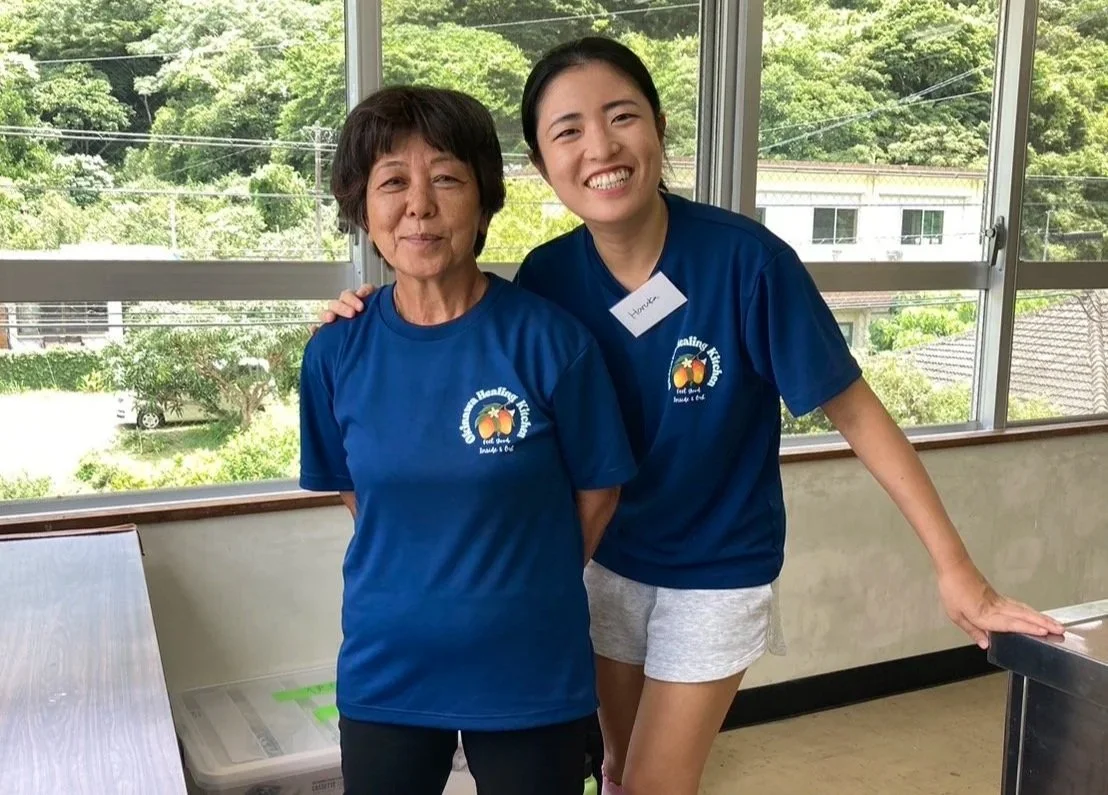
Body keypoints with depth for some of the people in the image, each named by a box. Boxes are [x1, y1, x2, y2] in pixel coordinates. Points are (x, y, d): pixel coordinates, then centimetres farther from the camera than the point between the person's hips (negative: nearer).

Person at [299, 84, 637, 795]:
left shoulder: (550, 339, -16)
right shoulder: (335, 353, -7)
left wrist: (523, 589, 4)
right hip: (384, 672, 3)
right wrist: (415, 581, 4)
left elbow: (597, 491, -4)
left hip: (531, 675, -2)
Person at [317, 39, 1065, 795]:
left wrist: (955, 566, -17)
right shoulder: (547, 275, -15)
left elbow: (853, 410, -18)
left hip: (718, 572, -3)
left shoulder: (746, 258, -26)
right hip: (608, 562, 4)